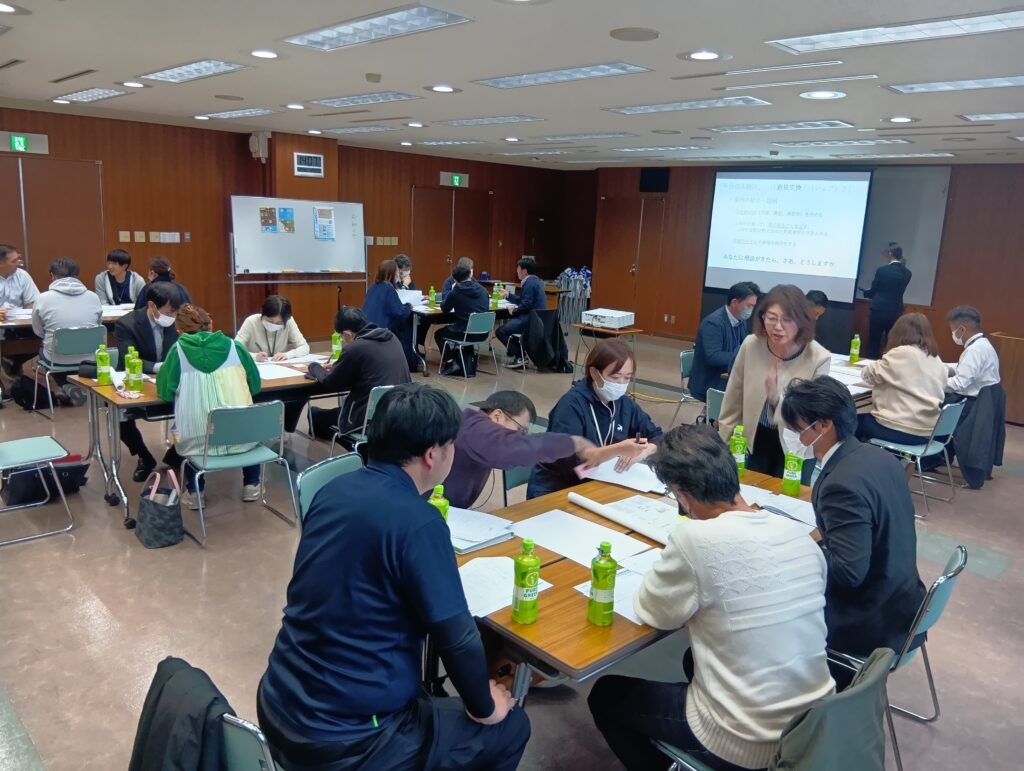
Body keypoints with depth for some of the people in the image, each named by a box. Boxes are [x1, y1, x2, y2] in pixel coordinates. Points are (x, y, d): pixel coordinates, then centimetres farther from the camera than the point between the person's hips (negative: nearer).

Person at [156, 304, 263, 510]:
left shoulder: (178, 349, 1)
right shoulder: (234, 345, 5)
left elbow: (165, 391, 8)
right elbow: (255, 385, 16)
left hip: (199, 440, -1)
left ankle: (194, 493, 31)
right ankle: (251, 486, 35)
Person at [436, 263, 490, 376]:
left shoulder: (456, 292, -10)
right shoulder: (483, 290, 4)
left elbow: (444, 309, 4)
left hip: (465, 333, -5)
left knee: (439, 334, 22)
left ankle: (451, 361, 12)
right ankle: (469, 359, 28)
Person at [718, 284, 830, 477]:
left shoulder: (819, 359, -22)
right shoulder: (751, 345, -14)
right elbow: (734, 399, -2)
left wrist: (777, 398, -37)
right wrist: (723, 443, 4)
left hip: (795, 446, -2)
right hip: (757, 437, 3)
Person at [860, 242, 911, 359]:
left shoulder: (882, 270, -9)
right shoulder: (907, 273, 3)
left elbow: (873, 291, -1)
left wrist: (864, 290, 21)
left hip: (879, 311, -4)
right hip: (896, 313, 4)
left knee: (874, 344, 5)